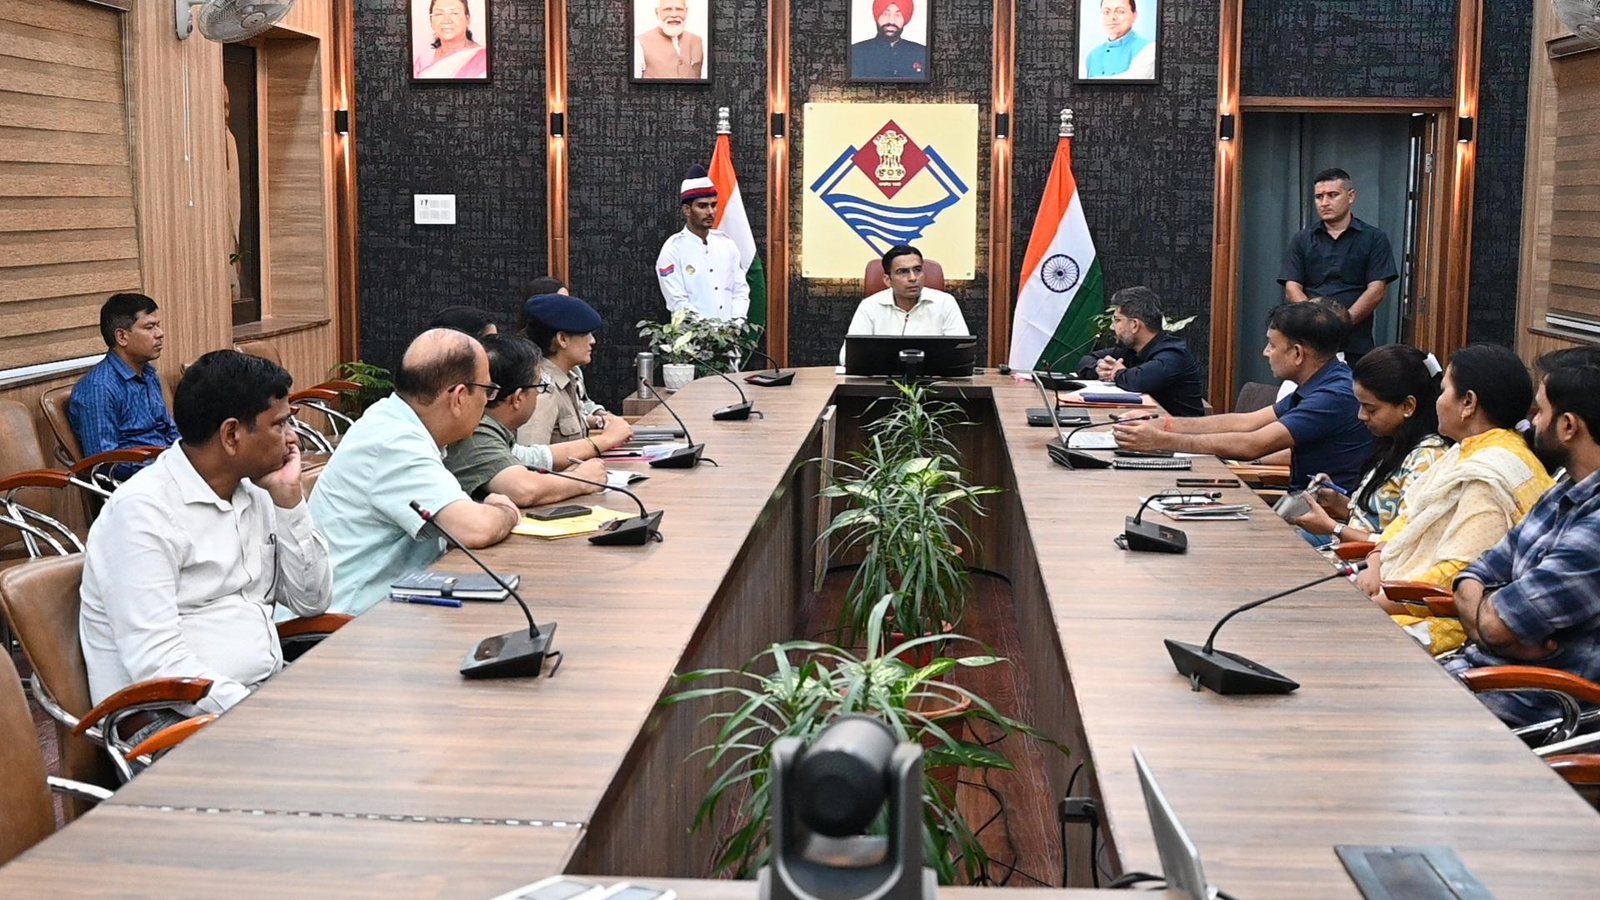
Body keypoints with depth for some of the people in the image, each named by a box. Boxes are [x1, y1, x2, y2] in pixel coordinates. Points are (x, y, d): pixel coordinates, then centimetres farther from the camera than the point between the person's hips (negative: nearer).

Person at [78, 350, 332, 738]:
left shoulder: (254, 493, 13)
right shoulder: (144, 510, -12)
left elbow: (312, 602, 11)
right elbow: (157, 662, -20)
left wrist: (288, 497, 3)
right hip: (170, 718, -8)